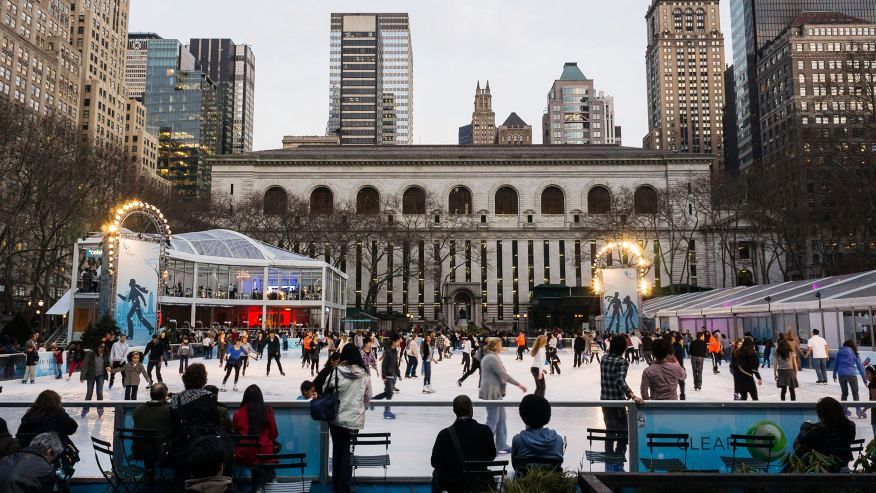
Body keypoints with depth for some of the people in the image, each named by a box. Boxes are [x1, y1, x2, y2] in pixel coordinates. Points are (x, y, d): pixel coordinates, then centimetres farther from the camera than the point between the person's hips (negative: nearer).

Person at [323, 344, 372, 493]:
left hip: (336, 418, 1)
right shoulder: (364, 374, -7)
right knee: (347, 453, 11)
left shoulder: (336, 372, -13)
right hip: (354, 419, 0)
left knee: (337, 451, 18)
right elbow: (368, 397, 3)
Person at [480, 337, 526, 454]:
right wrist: (518, 384, -15)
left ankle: (502, 446, 20)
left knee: (501, 419, 14)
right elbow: (503, 374, -21)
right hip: (492, 393, -10)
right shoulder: (492, 358, -19)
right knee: (493, 420, -3)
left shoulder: (488, 357, 14)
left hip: (495, 393, 10)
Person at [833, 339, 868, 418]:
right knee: (855, 393, 6)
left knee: (844, 393, 15)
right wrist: (864, 378, 9)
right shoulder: (854, 353, 5)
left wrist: (834, 374, 18)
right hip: (851, 374, -2)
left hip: (841, 374, 2)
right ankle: (858, 411, -2)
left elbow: (836, 363, 11)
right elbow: (860, 366, 6)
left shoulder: (839, 352, 10)